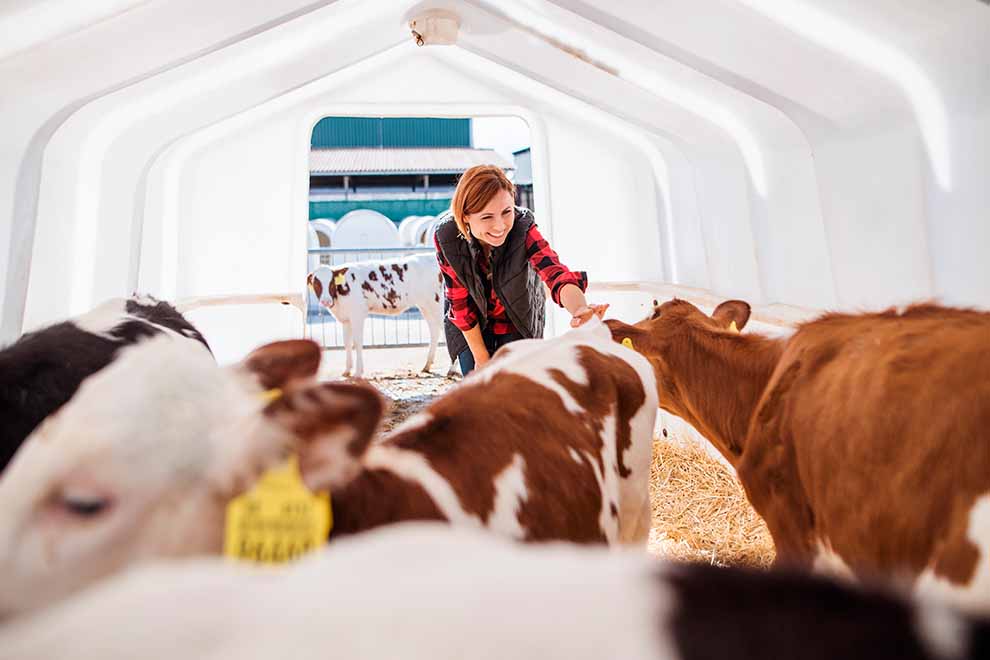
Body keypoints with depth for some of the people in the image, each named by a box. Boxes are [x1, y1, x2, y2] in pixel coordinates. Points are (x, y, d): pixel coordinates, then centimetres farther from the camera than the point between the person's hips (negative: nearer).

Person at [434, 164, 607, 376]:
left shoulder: (522, 227, -31)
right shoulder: (446, 236, -28)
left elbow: (555, 272, -48)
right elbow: (459, 302, -18)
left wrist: (580, 309, -70)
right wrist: (480, 356, -11)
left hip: (519, 322, 0)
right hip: (471, 326, 0)